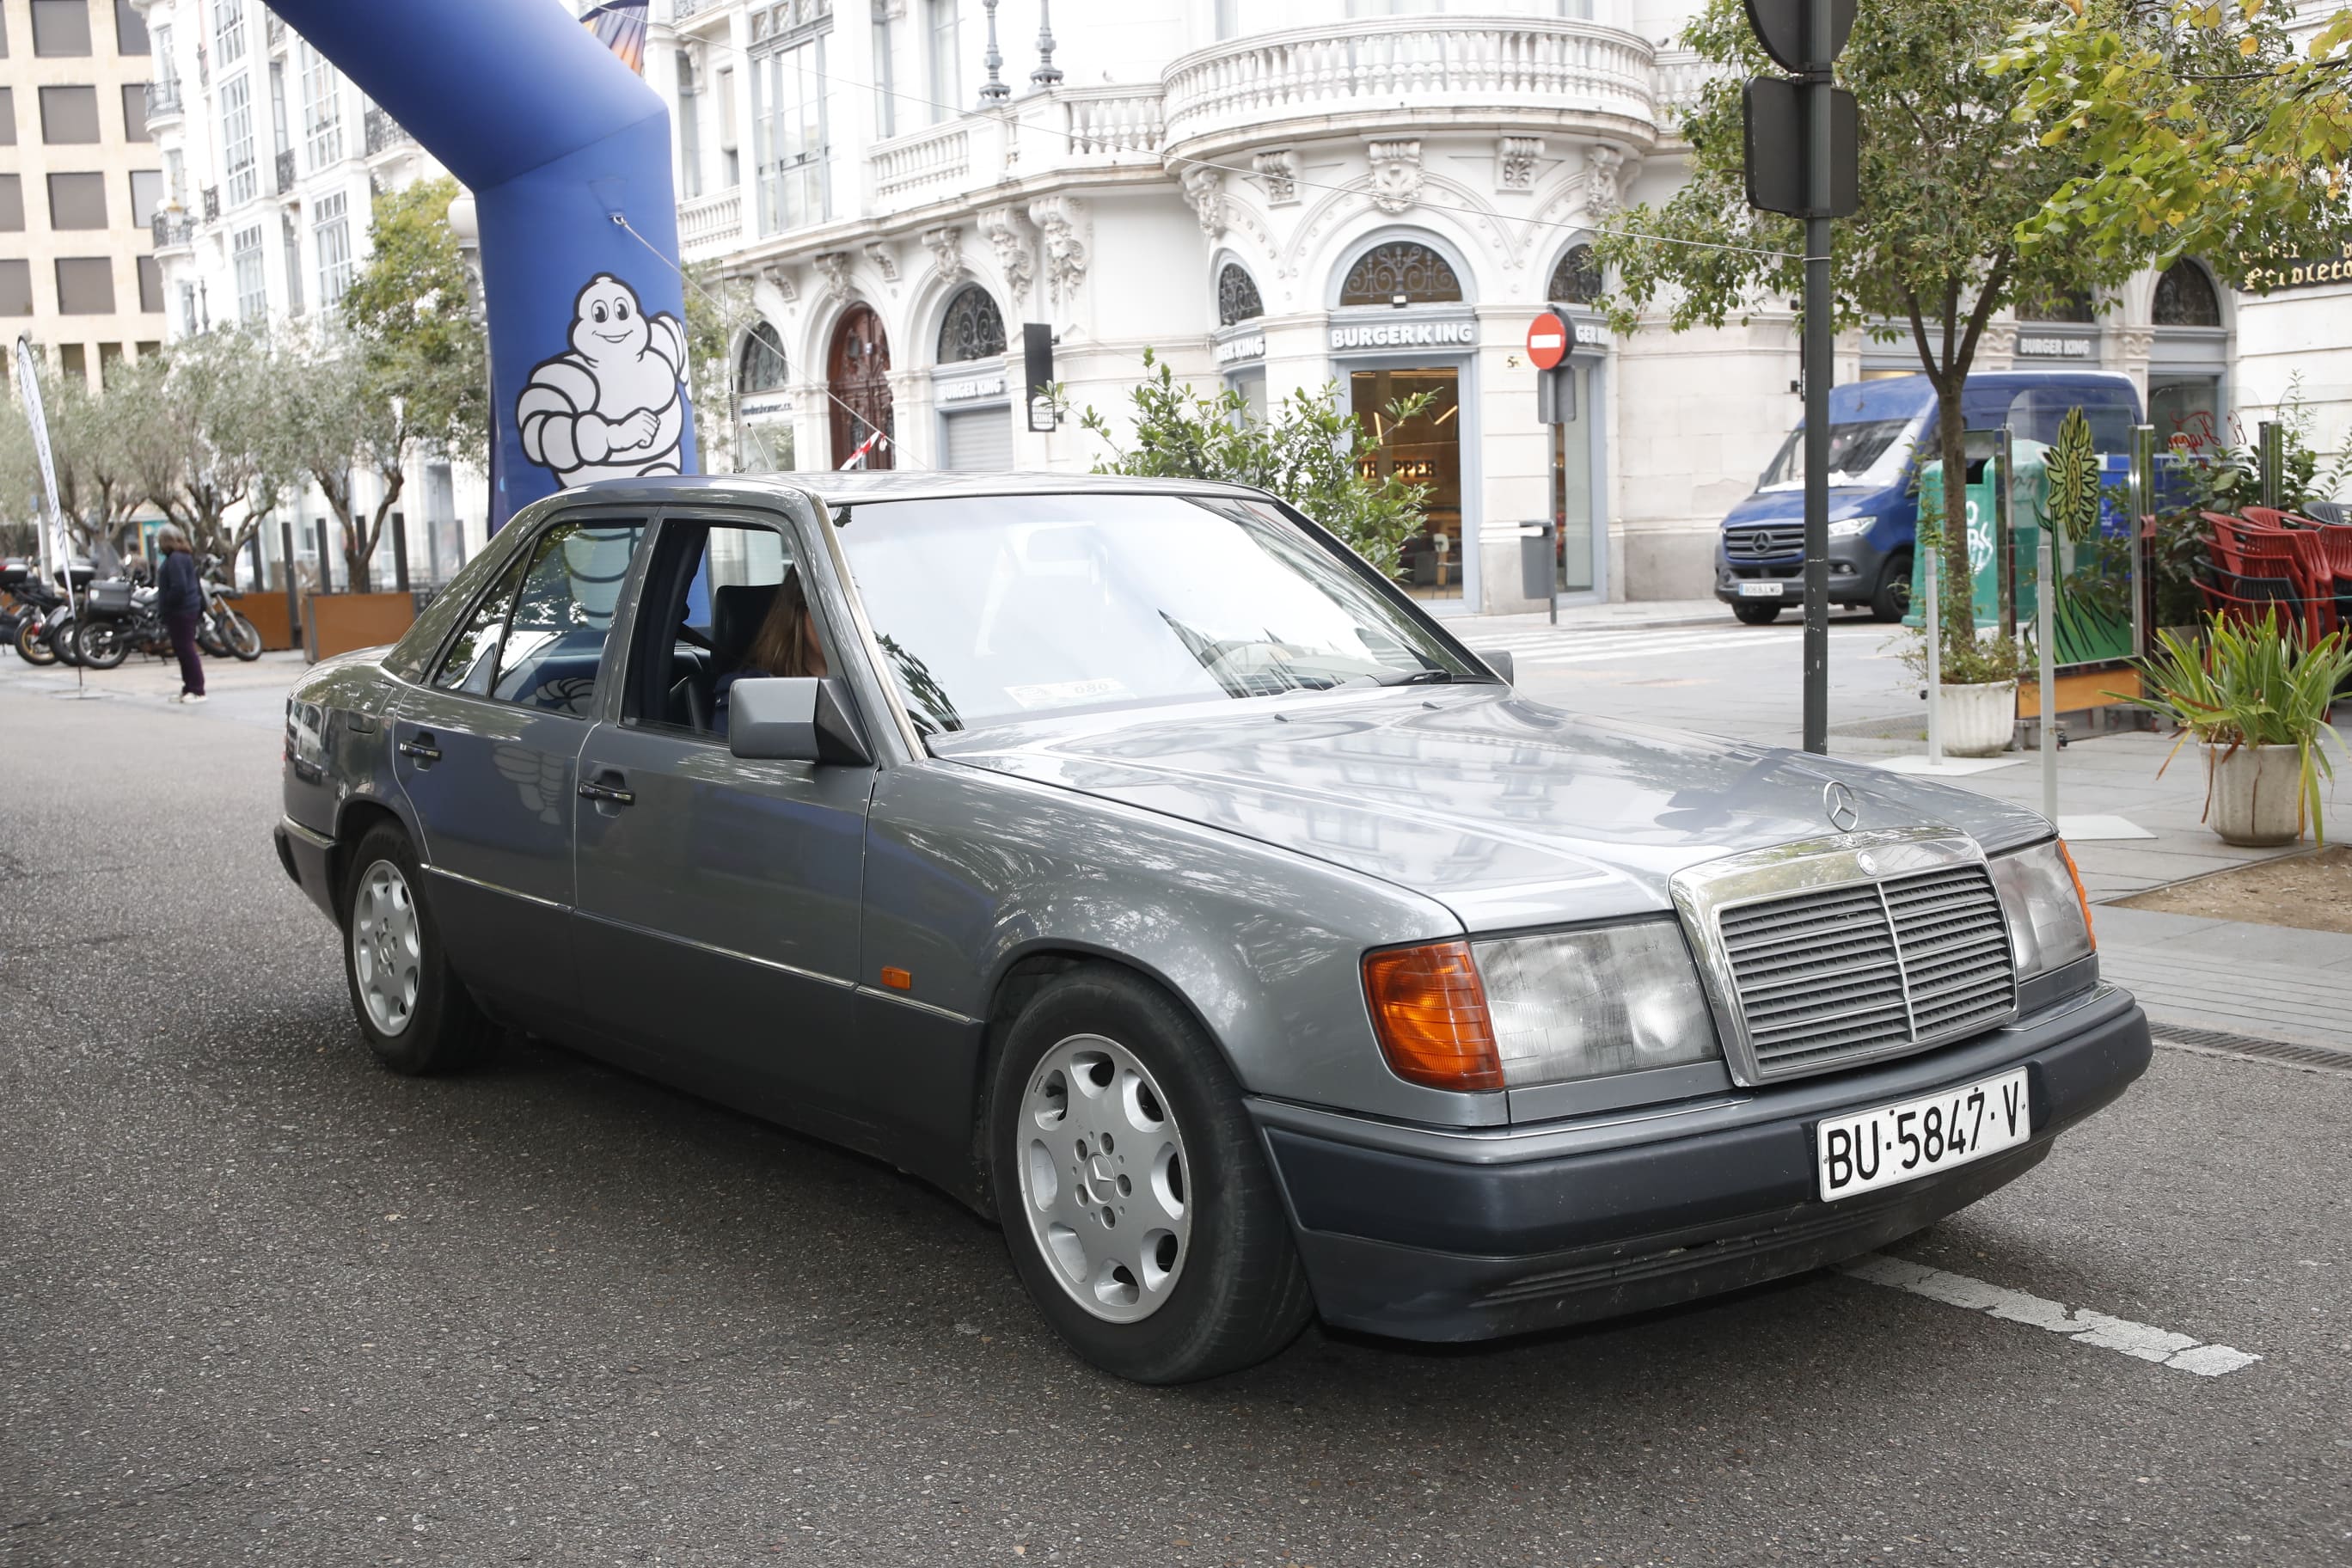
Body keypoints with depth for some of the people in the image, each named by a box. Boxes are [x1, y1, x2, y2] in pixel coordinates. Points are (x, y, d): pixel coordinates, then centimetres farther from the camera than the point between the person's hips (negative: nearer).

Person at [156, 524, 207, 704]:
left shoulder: (175, 559, -15)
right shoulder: (185, 556, 17)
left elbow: (179, 587, -24)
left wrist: (165, 606, -14)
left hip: (181, 611, -10)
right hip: (190, 608, 10)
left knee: (185, 649, -9)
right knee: (184, 649, 13)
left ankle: (197, 690, -9)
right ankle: (189, 689, 17)